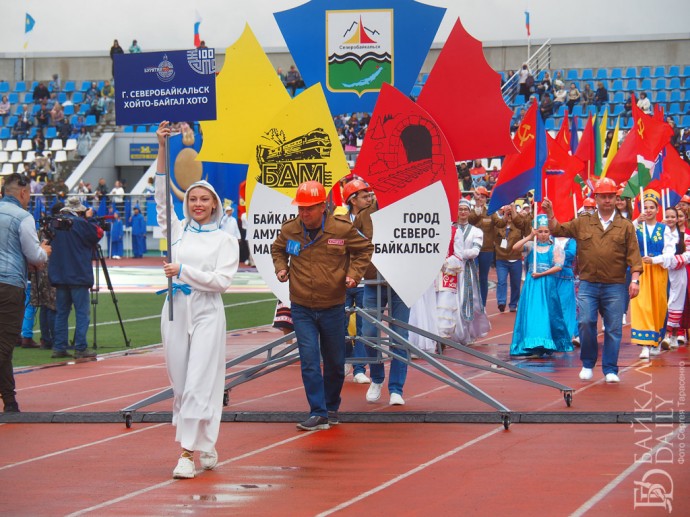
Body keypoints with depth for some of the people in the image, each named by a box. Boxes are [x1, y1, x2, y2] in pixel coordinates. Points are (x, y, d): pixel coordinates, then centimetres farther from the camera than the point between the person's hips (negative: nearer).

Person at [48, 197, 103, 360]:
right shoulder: (80, 223, -11)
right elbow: (98, 233, -1)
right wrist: (89, 219, 12)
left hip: (59, 276, 6)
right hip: (78, 276, -6)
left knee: (61, 313, 11)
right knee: (82, 313, -2)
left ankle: (59, 348, 9)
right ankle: (80, 349, -6)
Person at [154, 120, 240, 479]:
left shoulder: (225, 240, 2)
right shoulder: (177, 230, 11)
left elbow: (222, 280, -7)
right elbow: (161, 196, 3)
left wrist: (183, 270, -11)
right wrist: (162, 150, -5)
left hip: (206, 313, -4)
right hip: (175, 311, 4)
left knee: (199, 384, -10)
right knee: (181, 385, 5)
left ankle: (189, 453, -14)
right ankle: (205, 448, 13)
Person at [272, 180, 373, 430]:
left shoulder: (342, 229, -10)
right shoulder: (289, 229, -4)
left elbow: (365, 249, 8)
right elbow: (277, 249, 19)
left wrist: (354, 273, -5)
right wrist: (281, 268, 1)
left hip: (333, 307, 0)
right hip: (302, 309, 0)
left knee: (335, 362, 13)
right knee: (309, 360, -9)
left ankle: (332, 408, 32)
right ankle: (318, 413, -6)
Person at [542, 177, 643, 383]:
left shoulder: (625, 226, 6)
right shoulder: (582, 223, 9)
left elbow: (633, 255, 1)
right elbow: (558, 230, 8)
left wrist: (635, 280, -8)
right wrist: (550, 214, -10)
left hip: (615, 286, 0)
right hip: (588, 285, 0)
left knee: (613, 329, 2)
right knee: (585, 322, -9)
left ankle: (610, 370, 10)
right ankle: (588, 364, 10)